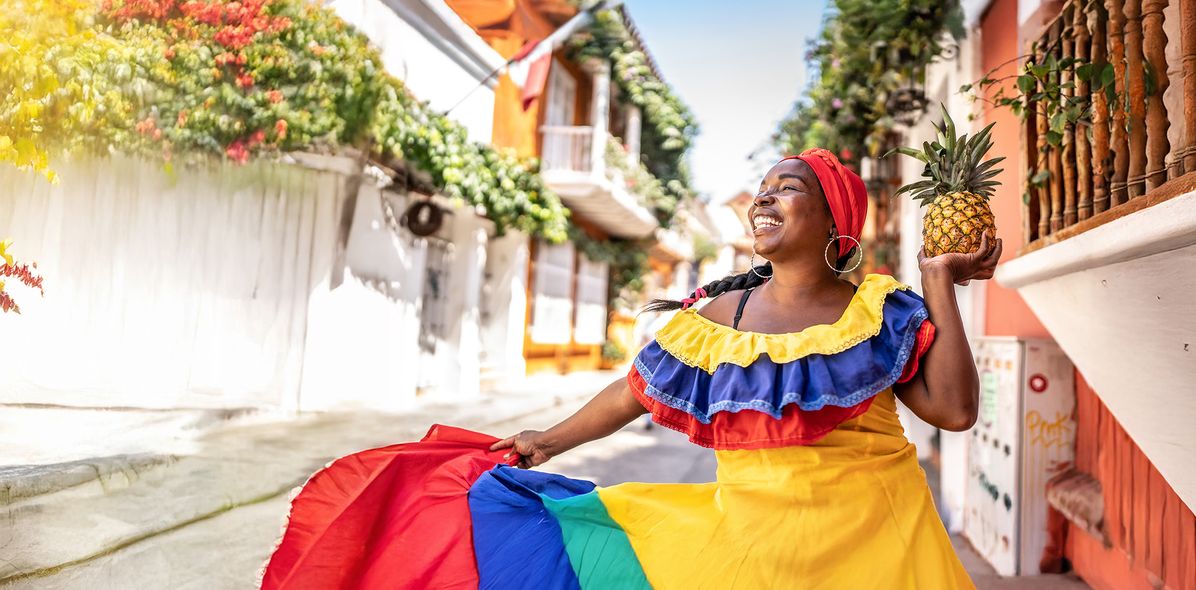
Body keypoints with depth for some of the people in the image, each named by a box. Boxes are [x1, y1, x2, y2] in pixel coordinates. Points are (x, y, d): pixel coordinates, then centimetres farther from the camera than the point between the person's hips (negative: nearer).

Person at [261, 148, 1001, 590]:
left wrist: (940, 289, -9)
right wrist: (552, 441, 10)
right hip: (748, 528, 2)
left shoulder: (880, 312, -2)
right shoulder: (720, 317, 1)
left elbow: (955, 408, -8)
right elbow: (635, 391, 8)